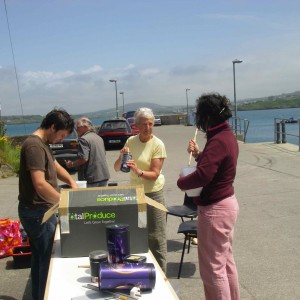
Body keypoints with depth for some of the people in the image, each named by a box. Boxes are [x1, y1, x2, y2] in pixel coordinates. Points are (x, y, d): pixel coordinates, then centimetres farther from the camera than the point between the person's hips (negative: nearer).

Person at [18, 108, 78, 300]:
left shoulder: (43, 143, 11)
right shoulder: (34, 145, -22)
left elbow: (55, 166, 24)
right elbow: (40, 185, -29)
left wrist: (71, 181, 6)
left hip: (39, 211, 10)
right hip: (38, 213, -10)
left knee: (40, 259, 19)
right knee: (48, 260, 0)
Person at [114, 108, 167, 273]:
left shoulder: (157, 144, -12)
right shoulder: (131, 141, 1)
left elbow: (155, 174, -16)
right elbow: (117, 168, 3)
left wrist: (138, 171, -34)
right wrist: (121, 157, -18)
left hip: (153, 193, -4)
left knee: (155, 236, -1)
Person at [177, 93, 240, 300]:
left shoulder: (218, 141, -23)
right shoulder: (227, 135, 9)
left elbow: (203, 176, -32)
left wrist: (181, 182, -14)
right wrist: (199, 154, 5)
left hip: (215, 208, -11)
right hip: (226, 203, 11)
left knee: (212, 267, 0)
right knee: (226, 261, 21)